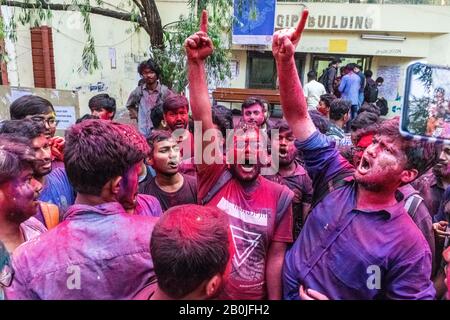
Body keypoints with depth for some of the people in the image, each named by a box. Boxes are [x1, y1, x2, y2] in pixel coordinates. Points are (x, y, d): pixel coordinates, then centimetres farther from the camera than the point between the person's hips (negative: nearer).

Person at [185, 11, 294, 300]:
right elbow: (203, 119, -24)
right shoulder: (216, 177, -12)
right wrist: (196, 62, -33)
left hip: (255, 297, 1)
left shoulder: (280, 195, -9)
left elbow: (276, 257, -3)